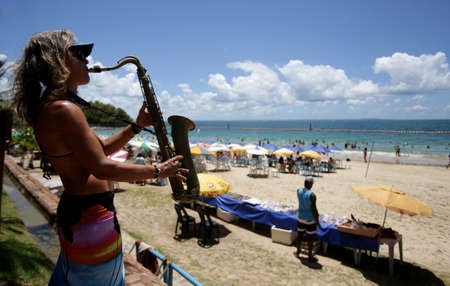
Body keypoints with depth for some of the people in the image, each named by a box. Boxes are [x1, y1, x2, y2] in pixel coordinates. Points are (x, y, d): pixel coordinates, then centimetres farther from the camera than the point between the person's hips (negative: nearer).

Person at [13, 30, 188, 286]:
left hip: (74, 211, 10)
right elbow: (102, 168, -24)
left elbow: (100, 149, 14)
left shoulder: (50, 108, 11)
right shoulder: (63, 110, -22)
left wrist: (137, 126, 7)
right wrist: (158, 170, -15)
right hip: (91, 217, -10)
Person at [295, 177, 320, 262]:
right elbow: (314, 209, -19)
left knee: (300, 235, 20)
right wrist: (317, 221, -9)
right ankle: (310, 256, 22)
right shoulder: (312, 195, -24)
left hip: (301, 217, 6)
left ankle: (298, 252, 35)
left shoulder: (298, 191, -7)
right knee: (310, 238, 10)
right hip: (310, 220, -6)